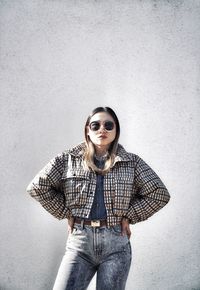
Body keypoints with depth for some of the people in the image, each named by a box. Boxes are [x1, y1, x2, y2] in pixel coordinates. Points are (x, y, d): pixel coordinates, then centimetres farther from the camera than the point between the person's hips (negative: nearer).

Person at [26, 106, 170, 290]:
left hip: (116, 243, 0)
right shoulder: (69, 159, 6)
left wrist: (128, 216, 1)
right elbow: (37, 187, 3)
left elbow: (160, 194, 5)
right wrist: (66, 213, 2)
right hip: (79, 242, 0)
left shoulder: (132, 162, 7)